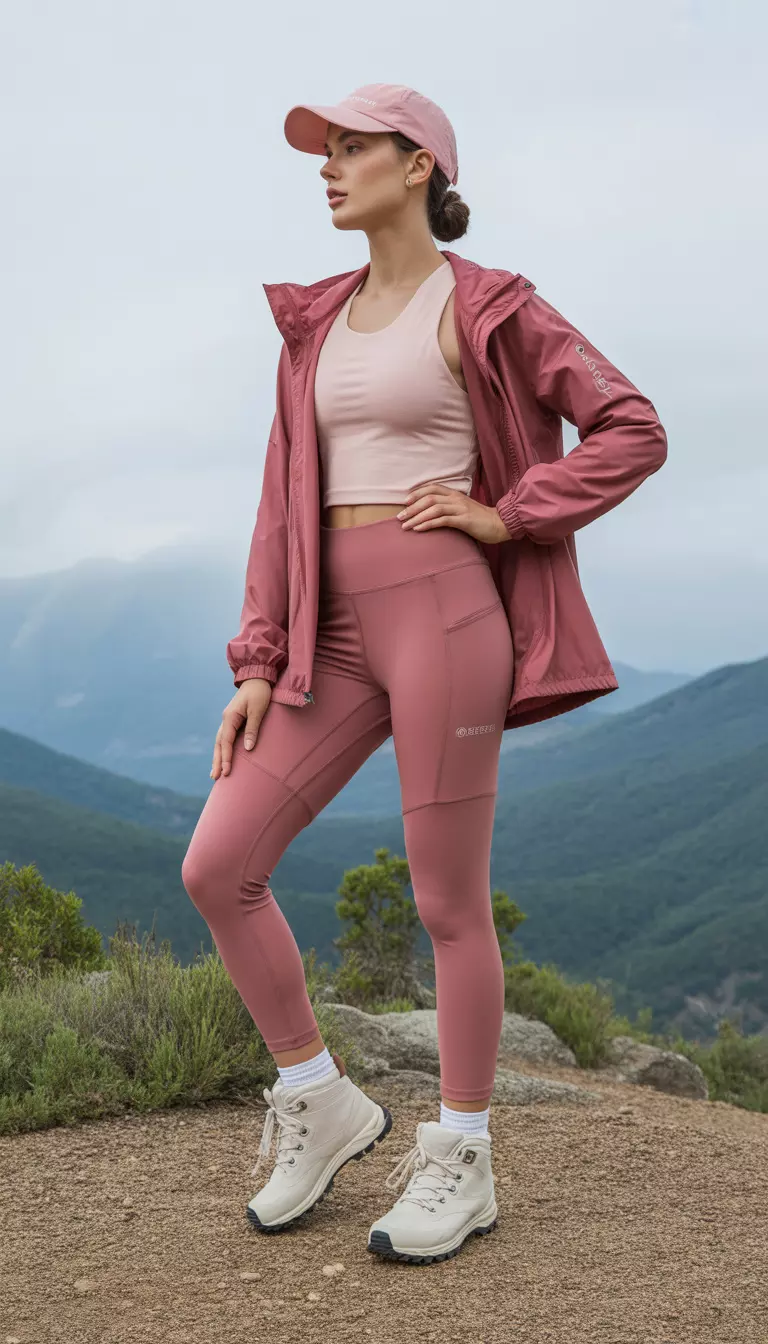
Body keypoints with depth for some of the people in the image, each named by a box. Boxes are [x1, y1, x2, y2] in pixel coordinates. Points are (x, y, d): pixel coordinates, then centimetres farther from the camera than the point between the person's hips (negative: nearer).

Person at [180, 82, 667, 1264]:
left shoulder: (491, 307, 0)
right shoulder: (317, 326, 17)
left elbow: (633, 432, -1)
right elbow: (288, 505, 13)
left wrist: (504, 517, -9)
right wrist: (258, 669, 5)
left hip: (443, 611, -6)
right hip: (337, 633, 6)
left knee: (449, 902, 0)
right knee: (217, 869, -2)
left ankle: (460, 1164, 17)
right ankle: (321, 1104, 16)